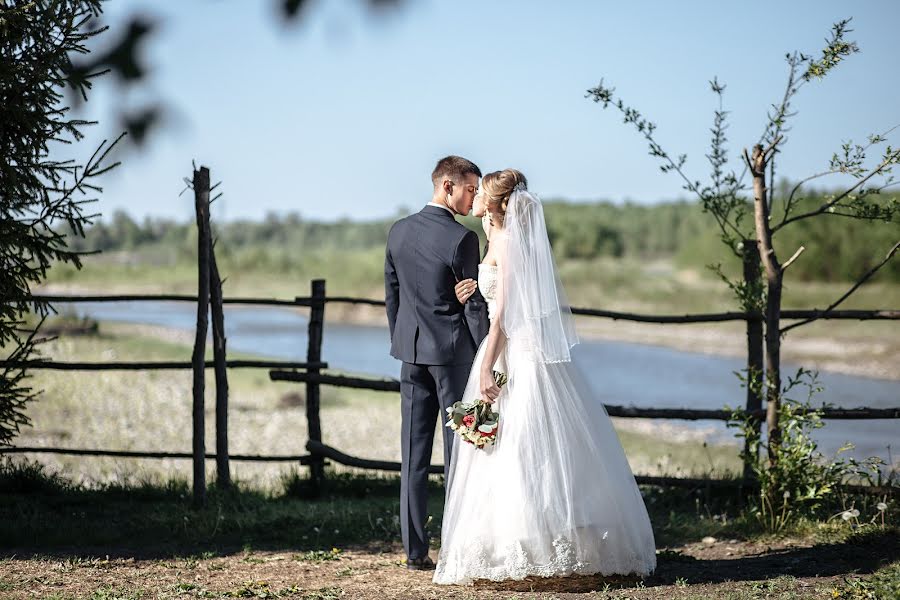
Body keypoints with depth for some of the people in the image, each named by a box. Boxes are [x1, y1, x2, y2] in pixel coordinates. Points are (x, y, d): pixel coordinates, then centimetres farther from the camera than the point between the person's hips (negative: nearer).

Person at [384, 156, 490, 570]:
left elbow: (392, 295, 12)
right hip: (453, 351, -6)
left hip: (411, 350, 6)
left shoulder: (399, 232, 6)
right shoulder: (462, 238, -14)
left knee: (414, 453, 6)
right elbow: (474, 304, -12)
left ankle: (415, 550, 8)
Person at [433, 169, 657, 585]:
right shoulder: (505, 238, 16)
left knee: (517, 452, -8)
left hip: (516, 357, -10)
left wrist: (487, 368, -19)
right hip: (524, 352, 10)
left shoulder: (506, 241, -11)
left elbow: (505, 311, -16)